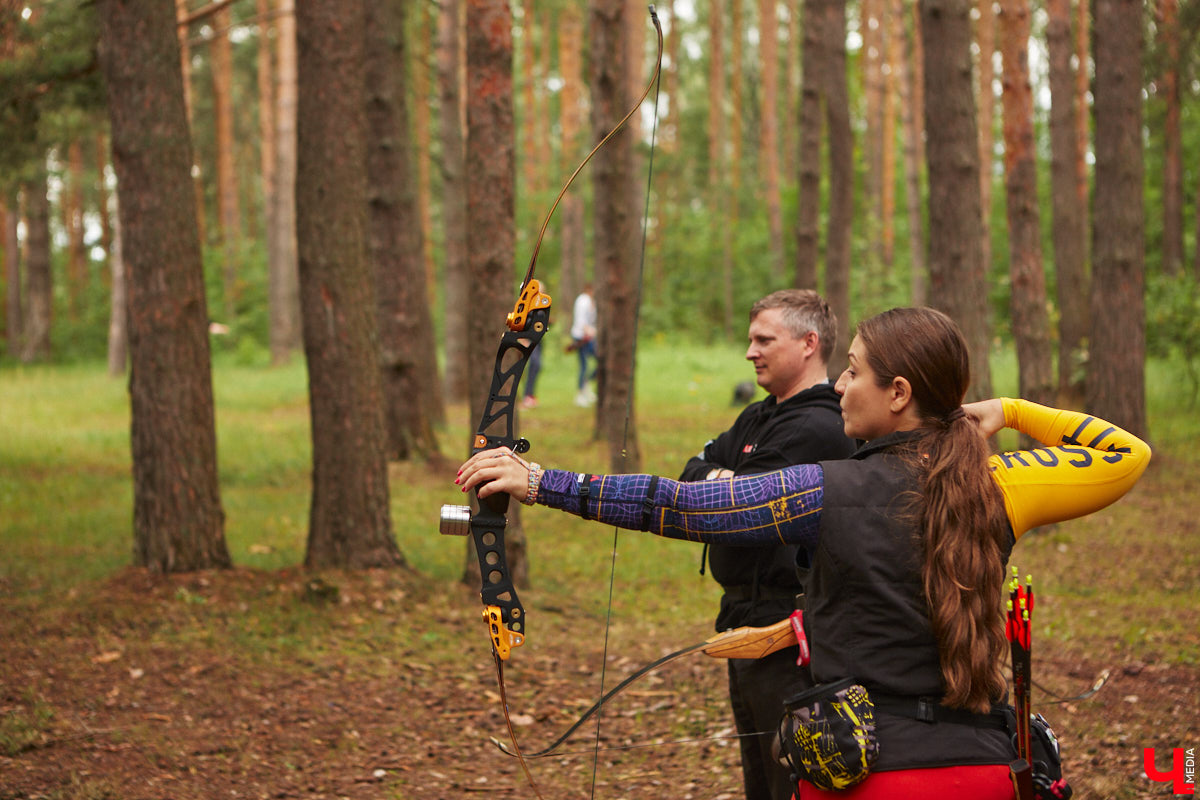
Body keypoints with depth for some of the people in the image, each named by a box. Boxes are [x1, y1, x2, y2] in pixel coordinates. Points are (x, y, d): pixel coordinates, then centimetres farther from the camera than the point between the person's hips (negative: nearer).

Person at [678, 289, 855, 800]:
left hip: (788, 632, -10)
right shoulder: (757, 418, 16)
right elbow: (695, 470, 6)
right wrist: (718, 477, -13)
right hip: (746, 620, 10)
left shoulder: (817, 429, -17)